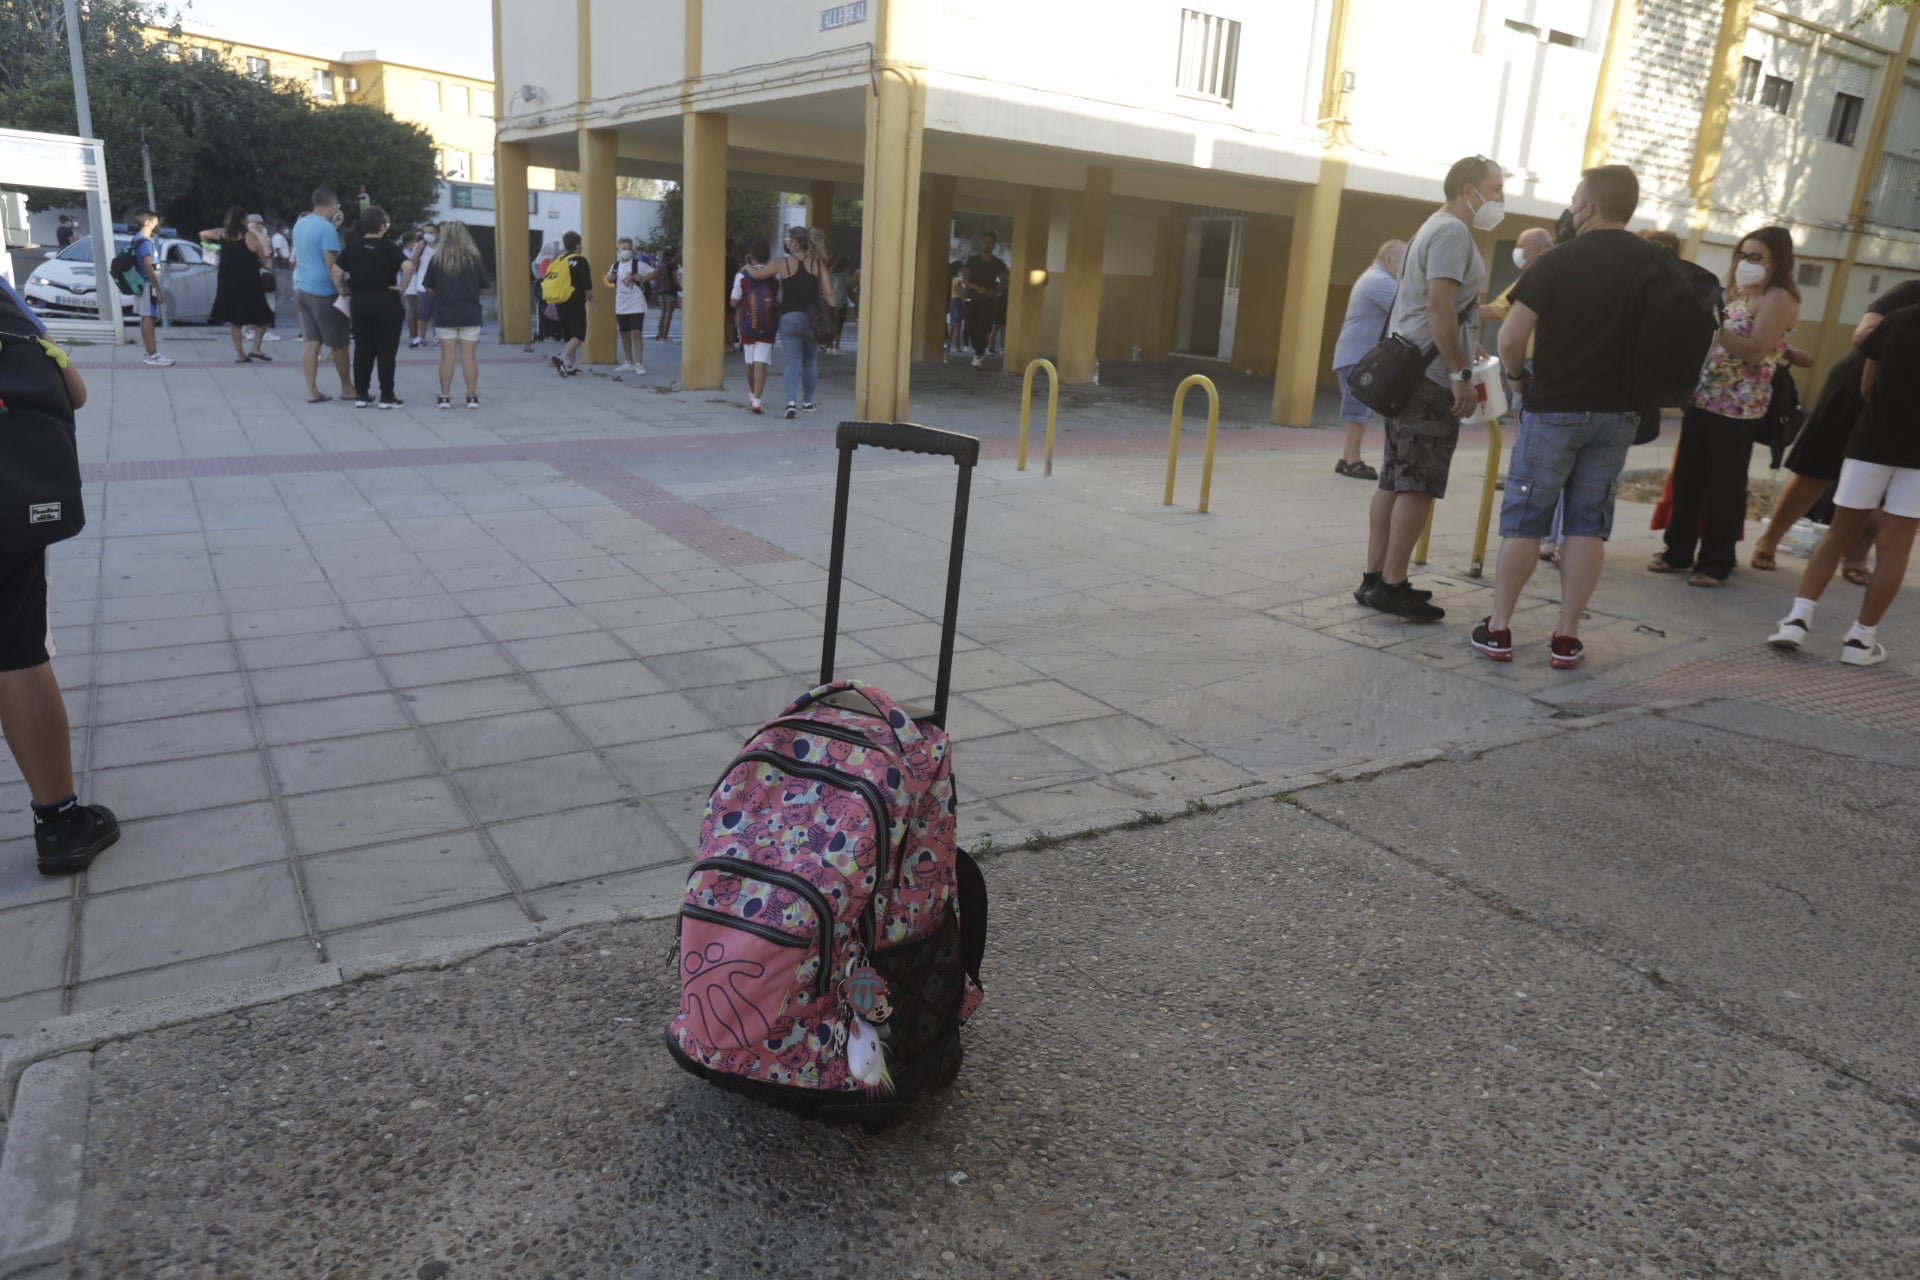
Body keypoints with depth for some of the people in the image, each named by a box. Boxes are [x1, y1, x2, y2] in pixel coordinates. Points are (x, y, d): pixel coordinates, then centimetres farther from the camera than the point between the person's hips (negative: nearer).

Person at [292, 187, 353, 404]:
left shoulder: (299, 224, 11)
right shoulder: (327, 228, -16)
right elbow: (331, 266, -20)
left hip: (302, 289, 8)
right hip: (323, 293, -8)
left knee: (310, 342, 6)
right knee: (339, 343, 6)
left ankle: (312, 391, 4)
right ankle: (346, 388, 18)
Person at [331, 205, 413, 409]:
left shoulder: (352, 245, 5)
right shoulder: (388, 247, -8)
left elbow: (336, 271, 4)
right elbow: (408, 266, -23)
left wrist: (346, 293, 12)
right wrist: (402, 287, -11)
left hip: (359, 302, 4)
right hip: (386, 304, -4)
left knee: (362, 350, 10)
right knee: (386, 352, 1)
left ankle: (361, 394, 14)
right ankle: (387, 396, 3)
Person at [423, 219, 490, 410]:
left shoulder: (436, 261, -4)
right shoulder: (474, 261, -6)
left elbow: (428, 289, 0)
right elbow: (486, 287, 0)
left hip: (445, 316, 0)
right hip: (470, 315, 0)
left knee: (447, 356, 5)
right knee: (469, 356, 4)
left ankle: (445, 397, 6)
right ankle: (472, 397, 4)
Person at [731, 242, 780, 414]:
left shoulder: (742, 277, -6)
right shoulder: (774, 279, -2)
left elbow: (734, 303, -1)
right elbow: (779, 303, 2)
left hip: (747, 325, 1)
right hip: (768, 328, -1)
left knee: (750, 362, 18)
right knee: (760, 364, -5)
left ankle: (752, 394, 36)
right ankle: (756, 399, -17)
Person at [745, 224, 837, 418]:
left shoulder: (782, 263, -3)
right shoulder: (818, 264, 1)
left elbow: (756, 274, 6)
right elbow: (828, 293, -4)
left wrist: (748, 267, 27)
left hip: (790, 318, -2)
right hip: (813, 320, 2)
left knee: (793, 362, -1)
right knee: (810, 363, 16)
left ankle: (791, 402, -20)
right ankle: (808, 402, 27)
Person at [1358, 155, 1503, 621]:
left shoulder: (1437, 228, 22)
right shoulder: (1452, 232, -9)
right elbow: (1439, 307, -19)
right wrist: (1461, 376, -19)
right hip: (1432, 376, -10)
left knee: (1395, 479, 8)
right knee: (1418, 484, -9)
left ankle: (1375, 578, 11)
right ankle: (1391, 585, -7)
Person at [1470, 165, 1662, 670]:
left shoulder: (1555, 261, -9)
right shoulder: (1658, 263, 4)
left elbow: (1511, 339, -13)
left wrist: (1518, 375, 5)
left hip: (1554, 406, -3)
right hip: (1619, 411, 4)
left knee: (1525, 519, 5)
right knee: (1588, 523, 7)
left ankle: (1498, 628, 9)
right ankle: (1566, 637, 9)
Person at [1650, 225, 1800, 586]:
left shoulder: (1778, 299, -8)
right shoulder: (1737, 293, 17)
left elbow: (1756, 351, -19)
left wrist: (1713, 325, -22)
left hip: (1737, 408, -8)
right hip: (1702, 398, 8)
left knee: (1724, 487, -2)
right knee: (1686, 479, 10)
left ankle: (1716, 563, 6)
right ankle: (1679, 552, 19)